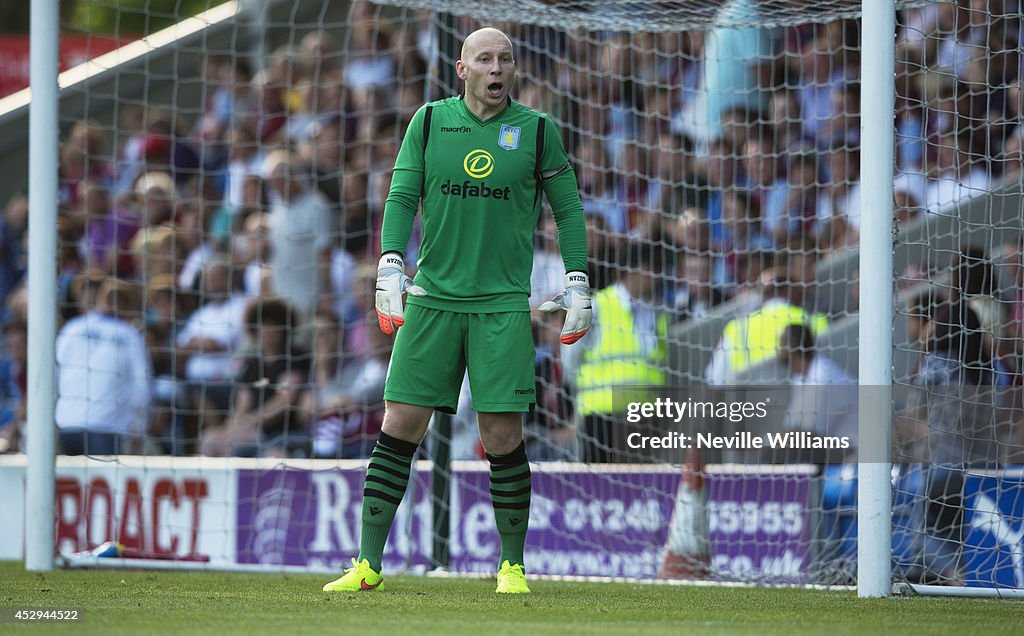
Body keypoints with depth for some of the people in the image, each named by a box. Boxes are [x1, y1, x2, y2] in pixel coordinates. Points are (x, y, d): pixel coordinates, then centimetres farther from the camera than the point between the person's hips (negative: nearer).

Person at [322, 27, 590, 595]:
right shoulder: (430, 121, 5)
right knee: (399, 426, -2)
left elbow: (567, 207, 10)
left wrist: (577, 284, 4)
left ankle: (512, 565, 9)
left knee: (502, 437, -4)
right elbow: (402, 196, 5)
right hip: (432, 295, 1)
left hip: (503, 303, -1)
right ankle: (368, 564, 3)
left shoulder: (535, 129, 3)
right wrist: (390, 266, -8)